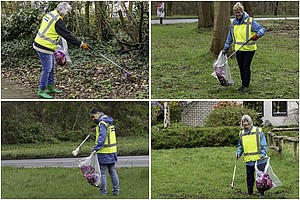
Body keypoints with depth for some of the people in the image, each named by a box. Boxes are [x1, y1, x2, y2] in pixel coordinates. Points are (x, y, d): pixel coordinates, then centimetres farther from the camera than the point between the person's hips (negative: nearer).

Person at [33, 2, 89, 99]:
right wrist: (81, 44, -11)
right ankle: (41, 91, 2)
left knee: (52, 66, 19)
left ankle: (50, 87, 29)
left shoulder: (49, 15, 11)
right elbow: (67, 35, -18)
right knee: (47, 69, -4)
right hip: (44, 47, -10)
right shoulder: (57, 20, -19)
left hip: (40, 43, 10)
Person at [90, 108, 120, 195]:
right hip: (112, 151, 9)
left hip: (104, 152, -9)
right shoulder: (109, 122, 13)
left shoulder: (102, 123, -14)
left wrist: (96, 148, -33)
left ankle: (103, 192, 3)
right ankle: (116, 190, 17)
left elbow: (102, 137, -26)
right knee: (113, 172, 14)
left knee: (102, 173, 0)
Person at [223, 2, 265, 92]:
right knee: (241, 67, 9)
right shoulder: (234, 23, 9)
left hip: (249, 49, -5)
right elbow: (230, 37, 17)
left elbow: (262, 29, -12)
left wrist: (257, 35, -32)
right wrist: (226, 48, 17)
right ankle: (243, 84, 21)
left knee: (246, 67, -5)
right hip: (238, 50, 5)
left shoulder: (250, 21, -9)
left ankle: (246, 85, 4)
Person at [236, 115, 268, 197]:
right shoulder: (242, 133, 9)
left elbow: (264, 145, -2)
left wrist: (262, 155, -12)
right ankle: (250, 194, 18)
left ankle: (262, 193, 10)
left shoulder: (258, 131, -3)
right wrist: (238, 153, 4)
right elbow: (240, 146, 21)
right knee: (249, 178, 8)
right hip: (248, 161, 3)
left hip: (259, 160, -3)